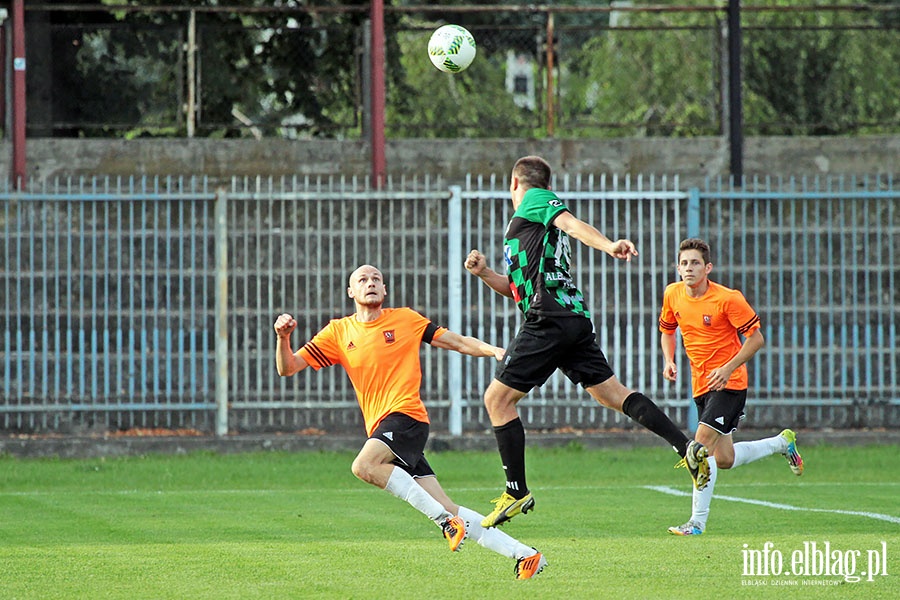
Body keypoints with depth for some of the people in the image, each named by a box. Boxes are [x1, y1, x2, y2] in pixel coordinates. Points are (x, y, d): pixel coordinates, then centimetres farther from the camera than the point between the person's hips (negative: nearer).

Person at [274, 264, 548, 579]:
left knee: (365, 465, -32)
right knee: (449, 511, -3)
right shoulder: (338, 332, 14)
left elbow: (457, 342, 12)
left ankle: (446, 519, -26)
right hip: (381, 429, 4)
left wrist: (492, 350, -4)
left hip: (406, 415, -4)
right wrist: (283, 338, -9)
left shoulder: (405, 320, 8)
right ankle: (525, 554, 0)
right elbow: (287, 367, 11)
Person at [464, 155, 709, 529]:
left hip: (549, 318, -10)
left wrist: (608, 246, -34)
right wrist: (484, 273, 15)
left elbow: (572, 224, -17)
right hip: (574, 318, 10)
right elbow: (517, 287, 32)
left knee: (497, 398, -4)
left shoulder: (535, 201, 3)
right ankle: (687, 448, -3)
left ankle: (517, 492, -4)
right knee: (613, 393, 7)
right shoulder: (522, 221, 30)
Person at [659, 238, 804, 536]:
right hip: (701, 385, 7)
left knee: (703, 444, -20)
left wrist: (727, 369, -22)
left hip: (729, 383, -7)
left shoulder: (727, 299, -17)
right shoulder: (673, 294, 0)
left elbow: (756, 338, -12)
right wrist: (669, 361, 0)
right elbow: (667, 330, 18)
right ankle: (782, 442, 38)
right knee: (723, 459, 12)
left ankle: (697, 522, -17)